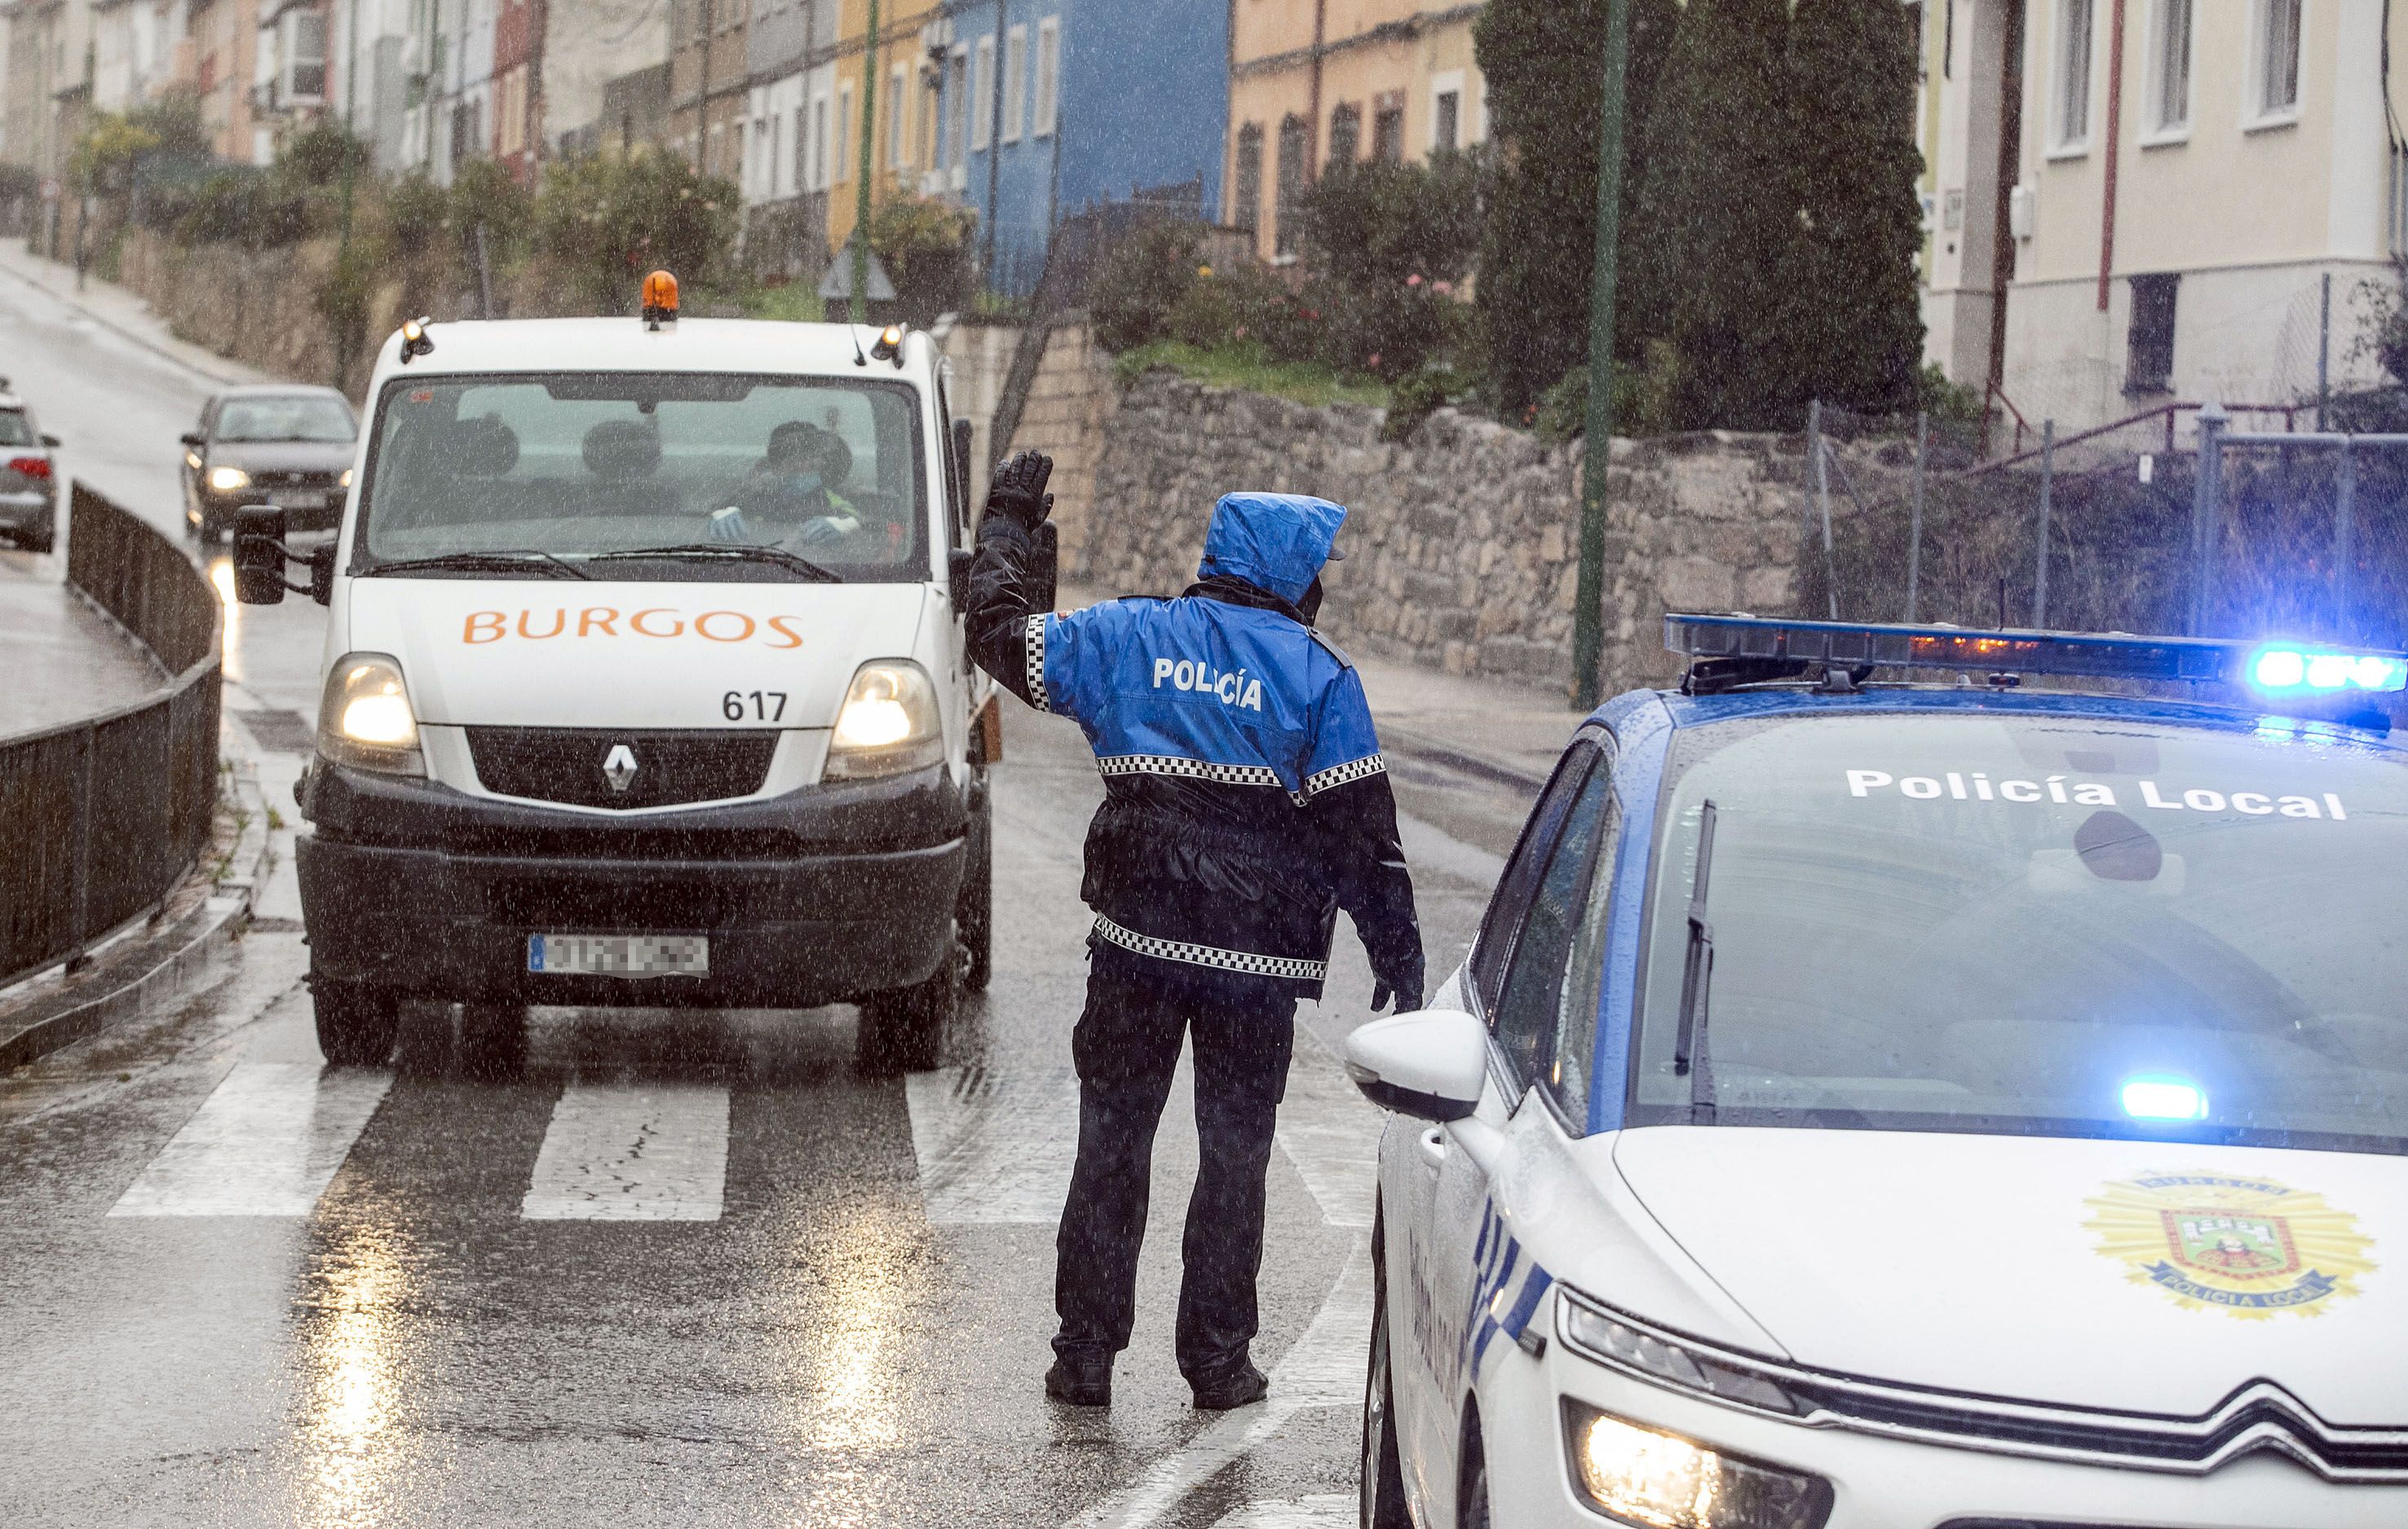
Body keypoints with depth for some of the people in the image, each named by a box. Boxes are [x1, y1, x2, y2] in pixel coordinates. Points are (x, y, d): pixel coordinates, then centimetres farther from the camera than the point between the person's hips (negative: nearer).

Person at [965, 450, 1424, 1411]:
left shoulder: (1127, 638, 2)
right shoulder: (1319, 675, -3)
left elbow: (1003, 634, 13)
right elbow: (1360, 828, -5)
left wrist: (1009, 524, 27)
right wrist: (1398, 953, 1)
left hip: (1135, 936, 2)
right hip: (1256, 955, -2)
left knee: (1111, 1143, 9)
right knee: (1234, 1153, 9)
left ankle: (1084, 1355, 9)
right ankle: (1217, 1360, 12)